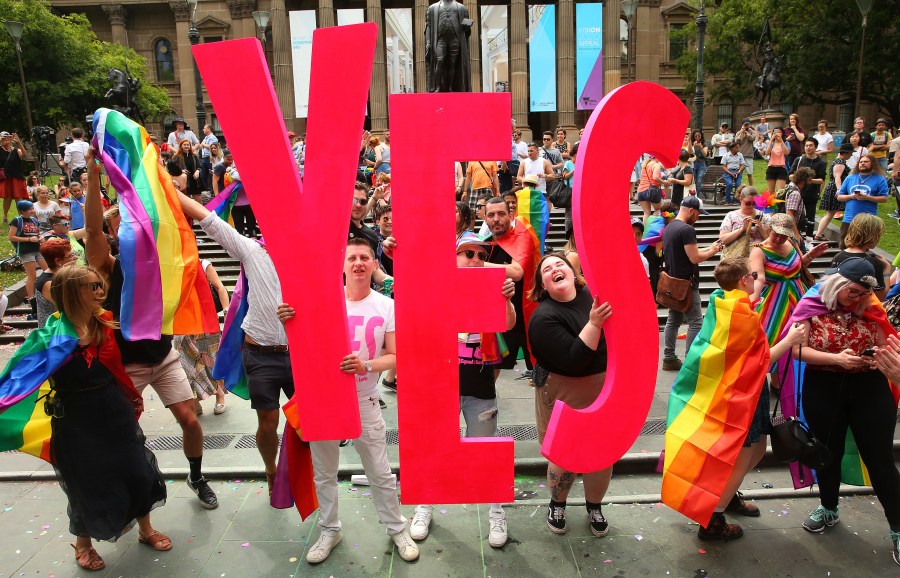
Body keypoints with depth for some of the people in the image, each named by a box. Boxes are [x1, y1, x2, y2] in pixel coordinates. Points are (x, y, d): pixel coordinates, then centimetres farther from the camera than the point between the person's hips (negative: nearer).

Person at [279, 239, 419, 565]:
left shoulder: (386, 306, -5)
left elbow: (394, 357, -5)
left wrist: (366, 365, -24)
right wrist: (288, 321, -21)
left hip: (364, 401, -1)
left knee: (380, 473, 11)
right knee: (324, 473, 16)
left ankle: (397, 530, 32)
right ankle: (329, 531, 37)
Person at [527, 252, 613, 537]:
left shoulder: (594, 293, -3)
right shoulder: (544, 317, -18)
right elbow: (573, 360, -27)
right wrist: (594, 323, -32)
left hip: (605, 389, 5)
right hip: (565, 396, -4)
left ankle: (594, 507, 40)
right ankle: (557, 505, 38)